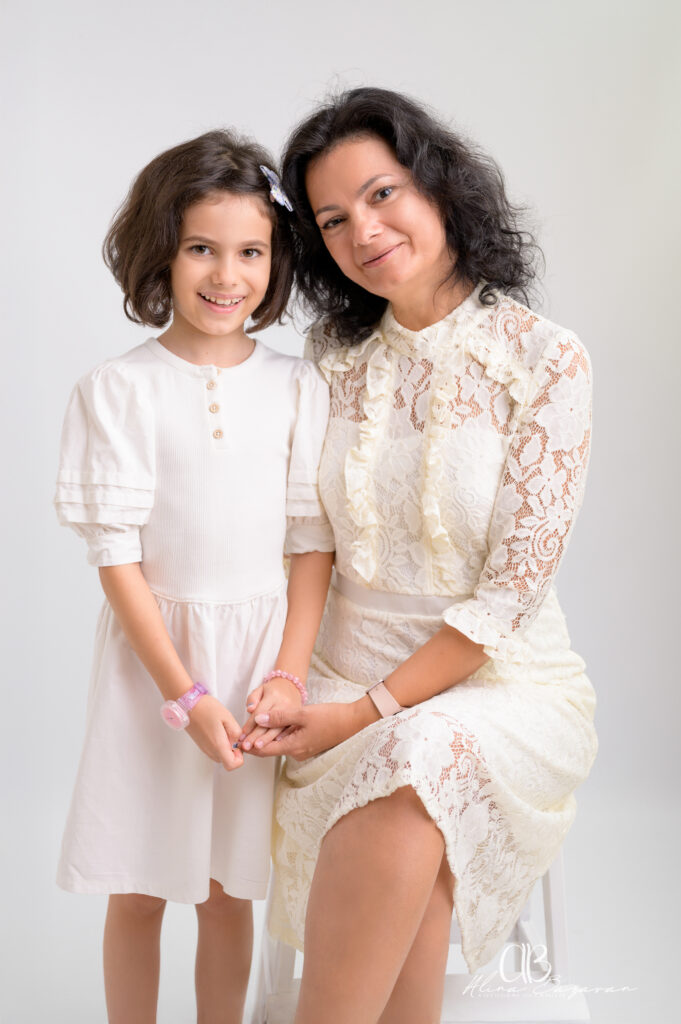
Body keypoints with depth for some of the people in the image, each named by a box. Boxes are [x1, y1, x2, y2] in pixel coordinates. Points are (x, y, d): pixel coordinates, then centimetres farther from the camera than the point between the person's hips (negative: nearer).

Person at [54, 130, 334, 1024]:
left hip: (263, 650, 2)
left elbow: (314, 542, 0)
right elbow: (116, 553, -8)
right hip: (151, 651, -1)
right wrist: (185, 693, -13)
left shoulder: (299, 387, 0)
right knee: (137, 891, 11)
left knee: (229, 891, 13)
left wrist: (289, 675, -10)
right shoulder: (117, 389, -7)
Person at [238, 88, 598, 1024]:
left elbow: (514, 587, -11)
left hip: (503, 682, -2)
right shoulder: (336, 356, 5)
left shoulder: (546, 362, -8)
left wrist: (370, 710, -14)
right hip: (348, 669, 3)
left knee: (408, 779, -33)